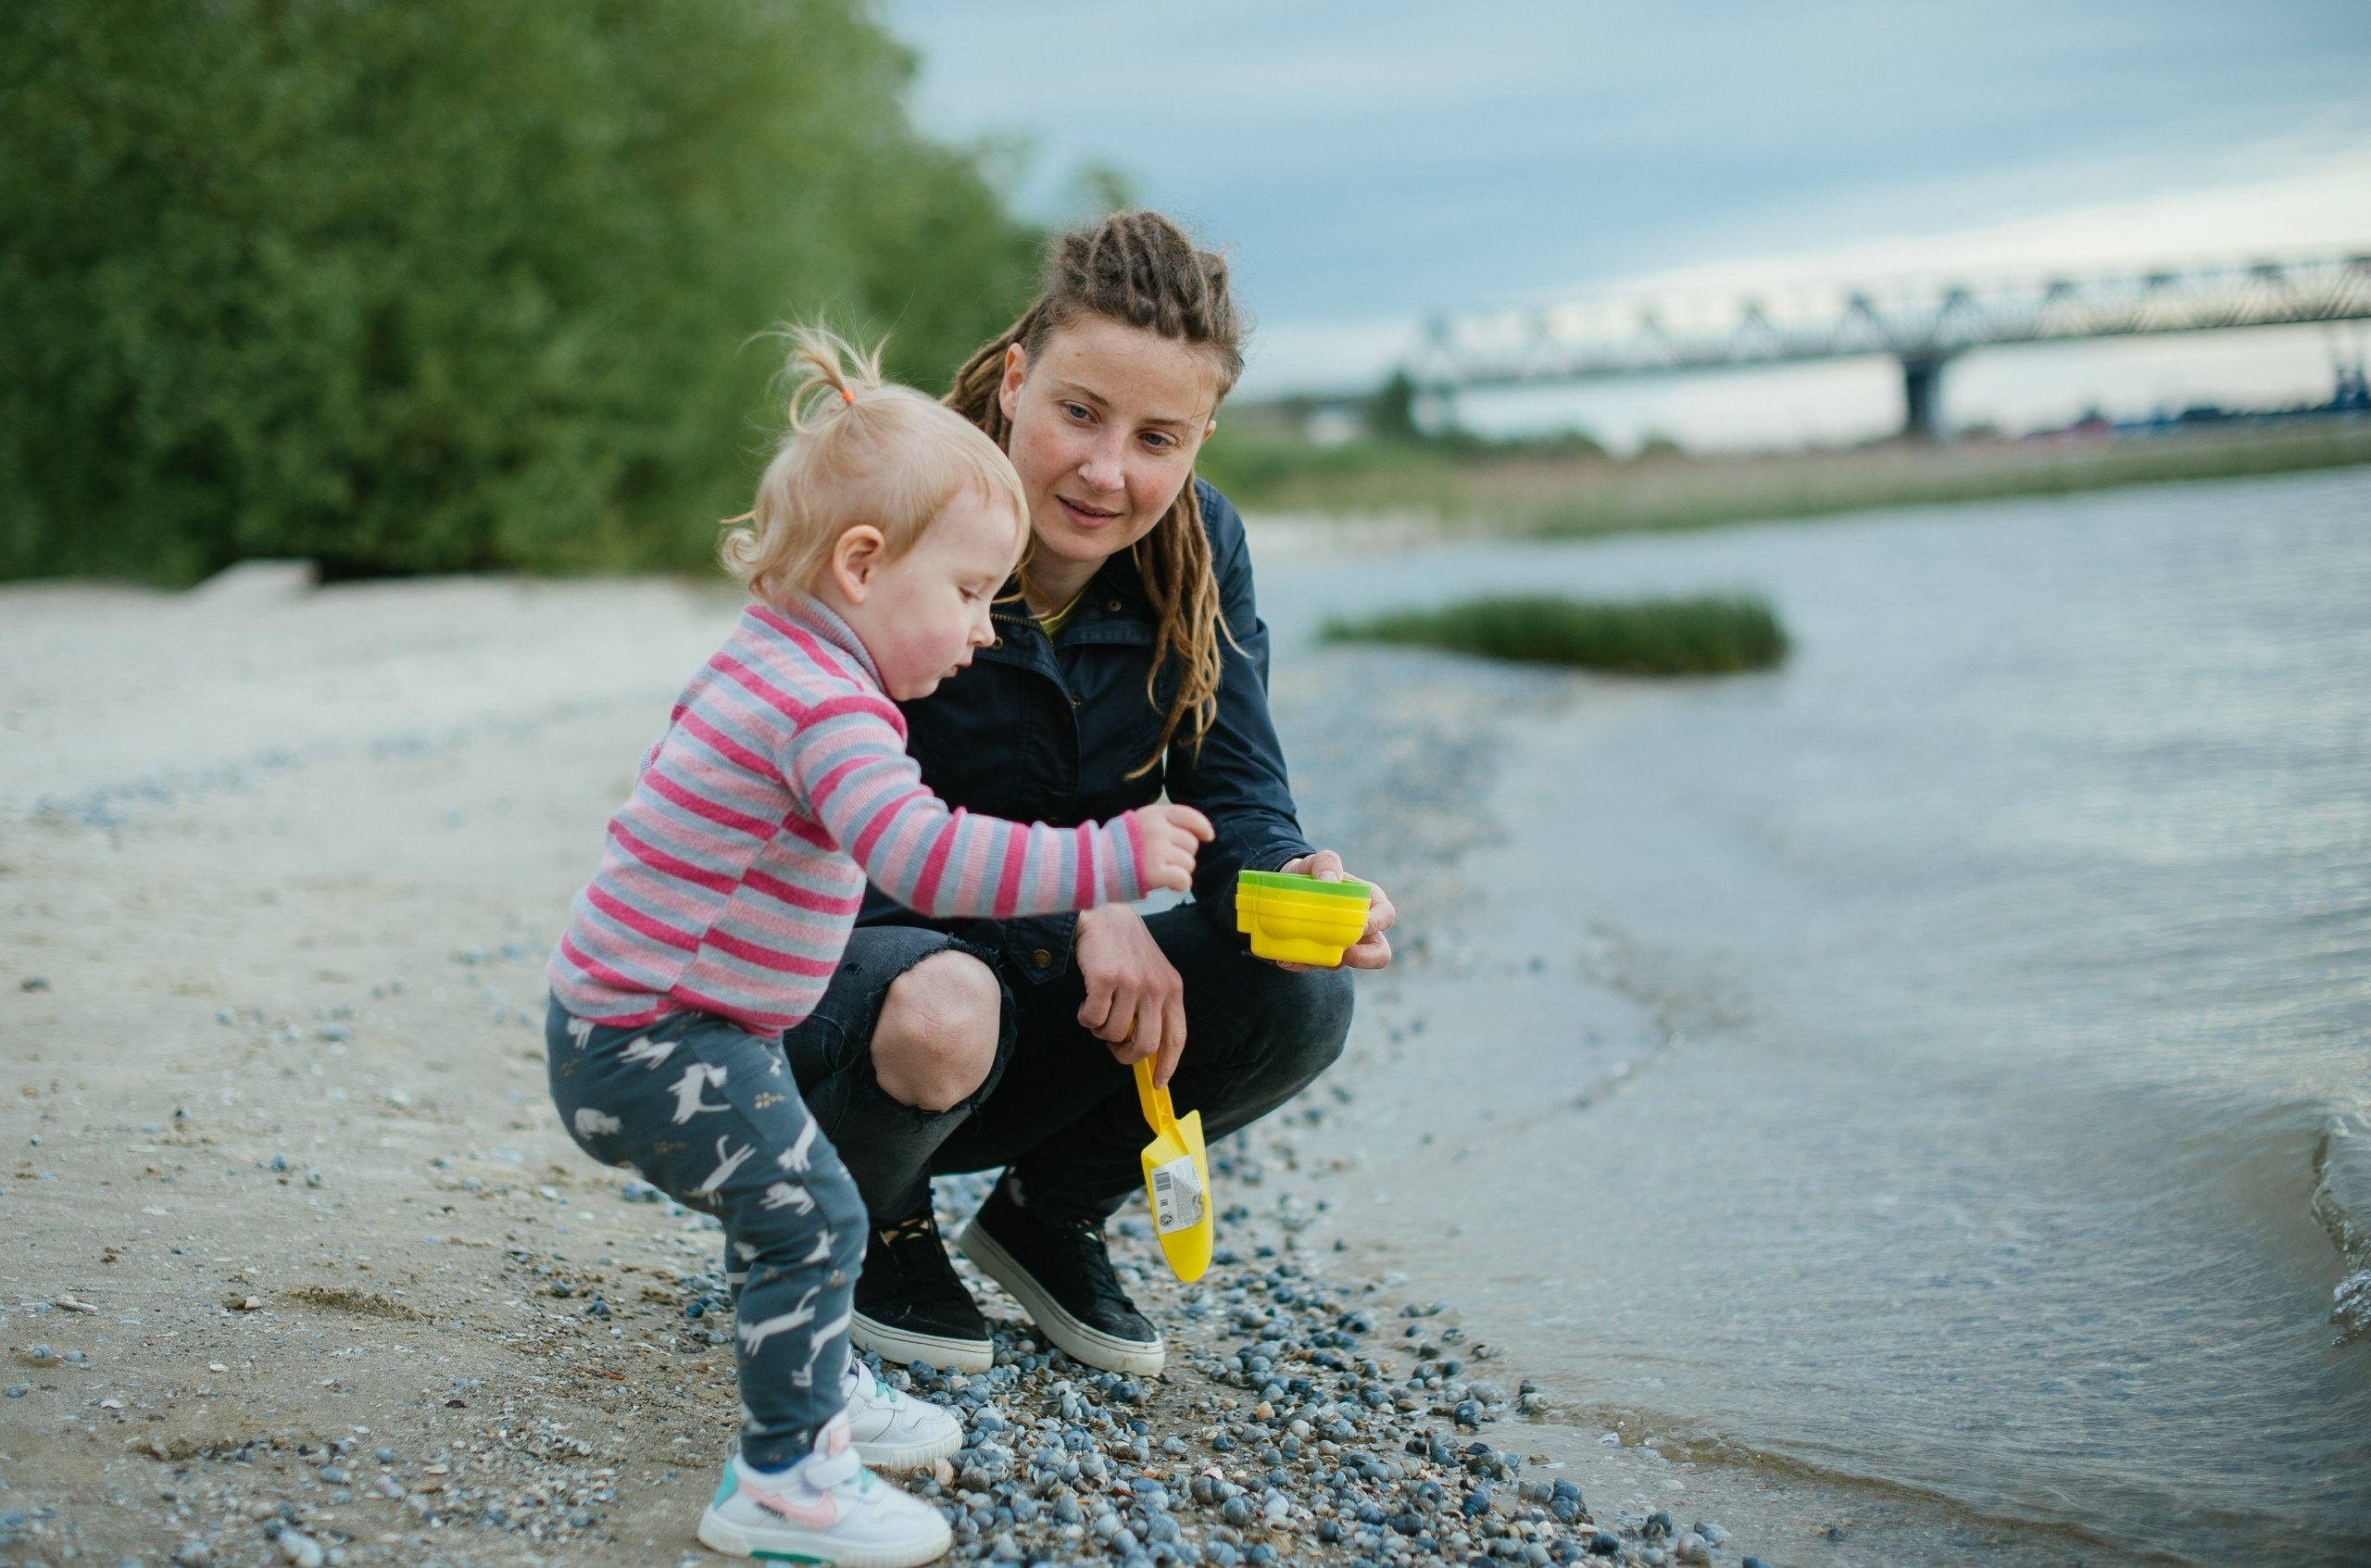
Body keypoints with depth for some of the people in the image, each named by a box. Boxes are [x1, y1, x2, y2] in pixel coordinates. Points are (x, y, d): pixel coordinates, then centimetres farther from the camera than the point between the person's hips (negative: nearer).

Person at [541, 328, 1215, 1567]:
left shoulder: (766, 661, 9)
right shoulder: (824, 704, -25)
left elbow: (670, 764, 27)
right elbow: (925, 857, -37)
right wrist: (1109, 860, -36)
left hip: (639, 1016, 11)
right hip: (647, 1046, -10)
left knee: (789, 1197, 21)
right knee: (807, 1216, -10)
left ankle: (820, 1394, 38)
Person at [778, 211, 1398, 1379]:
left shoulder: (1199, 551, -7)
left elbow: (1235, 799, -9)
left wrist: (1292, 886, -33)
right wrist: (1081, 898, -34)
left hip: (1050, 987, 5)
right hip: (848, 956, -4)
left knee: (1301, 999, -20)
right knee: (946, 1007, -39)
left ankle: (1048, 1216, 8)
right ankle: (871, 1227, 0)